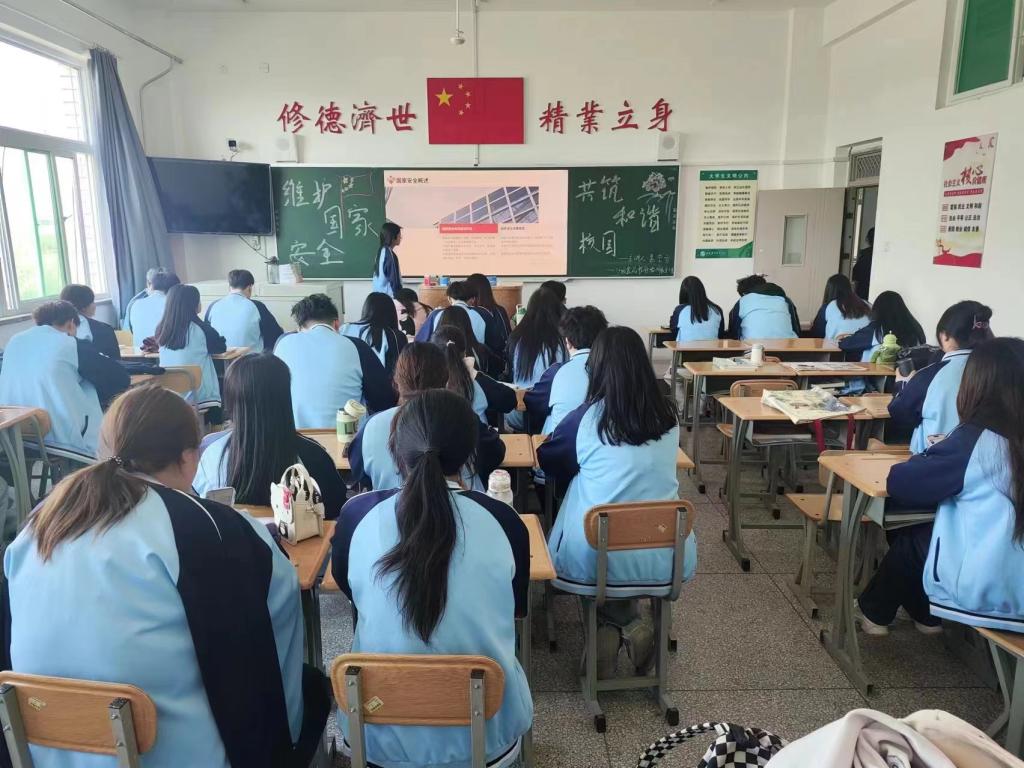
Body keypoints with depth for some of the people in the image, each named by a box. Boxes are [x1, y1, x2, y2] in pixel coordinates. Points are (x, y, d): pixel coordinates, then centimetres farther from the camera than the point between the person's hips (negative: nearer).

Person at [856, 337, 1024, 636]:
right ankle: (926, 615, 37)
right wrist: (943, 454, 7)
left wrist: (927, 456, 5)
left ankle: (874, 614, 40)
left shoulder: (975, 440, -17)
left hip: (984, 592, -5)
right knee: (922, 533, 23)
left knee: (908, 540, 21)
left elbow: (900, 484, -13)